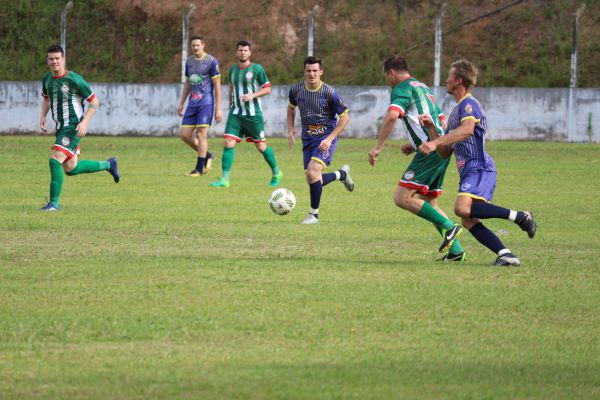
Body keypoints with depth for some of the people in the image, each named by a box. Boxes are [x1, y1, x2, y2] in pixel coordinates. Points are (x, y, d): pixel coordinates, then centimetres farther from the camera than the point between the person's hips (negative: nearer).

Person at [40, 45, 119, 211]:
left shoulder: (74, 80, -15)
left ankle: (54, 202, -9)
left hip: (73, 127, -8)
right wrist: (43, 117, 10)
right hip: (61, 127, 8)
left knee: (55, 160, -19)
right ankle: (108, 165, 34)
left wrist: (84, 122, -18)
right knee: (70, 169, 12)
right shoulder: (47, 79, 5)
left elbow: (94, 101, -8)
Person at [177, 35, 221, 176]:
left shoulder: (211, 61, -6)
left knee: (201, 134, -9)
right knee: (185, 135, 1)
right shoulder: (189, 61, 13)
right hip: (192, 103, 7)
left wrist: (218, 109, -10)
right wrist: (181, 103, 18)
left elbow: (217, 86, -6)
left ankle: (199, 169, -3)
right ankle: (207, 156, 21)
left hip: (206, 103, -7)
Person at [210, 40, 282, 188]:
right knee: (228, 143, -11)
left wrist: (252, 95, -19)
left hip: (253, 114, -4)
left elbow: (267, 89, -4)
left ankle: (276, 174, 27)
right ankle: (224, 179, -10)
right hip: (236, 113, 4)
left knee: (261, 146, 6)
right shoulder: (233, 69, 9)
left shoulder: (256, 69, -6)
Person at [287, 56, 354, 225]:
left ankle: (314, 214, -7)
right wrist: (290, 130, 5)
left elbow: (345, 117, -9)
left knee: (313, 171, -24)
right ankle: (342, 174, 34)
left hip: (326, 138, -5)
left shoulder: (329, 92, -17)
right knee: (311, 181, 3)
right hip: (308, 138, 5)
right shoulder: (296, 89, -5)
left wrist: (329, 139, -17)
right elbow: (291, 108, 17)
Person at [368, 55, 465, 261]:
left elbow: (392, 116, -22)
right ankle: (455, 249, 9)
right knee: (429, 203, 16)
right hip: (442, 151, 10)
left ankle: (449, 227, -17)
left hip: (429, 152, -10)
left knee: (402, 198, -11)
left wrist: (378, 147, -18)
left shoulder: (402, 88, -4)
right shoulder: (423, 88, 25)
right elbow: (442, 122, 30)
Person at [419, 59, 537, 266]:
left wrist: (435, 142, -34)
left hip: (479, 169, -10)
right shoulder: (457, 109, 26)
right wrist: (431, 127, 13)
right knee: (468, 221, -4)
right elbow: (446, 148, 27)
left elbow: (467, 130, -28)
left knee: (463, 208, -30)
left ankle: (519, 217, -23)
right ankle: (506, 254, -11)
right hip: (469, 171, 10)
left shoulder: (469, 104, -6)